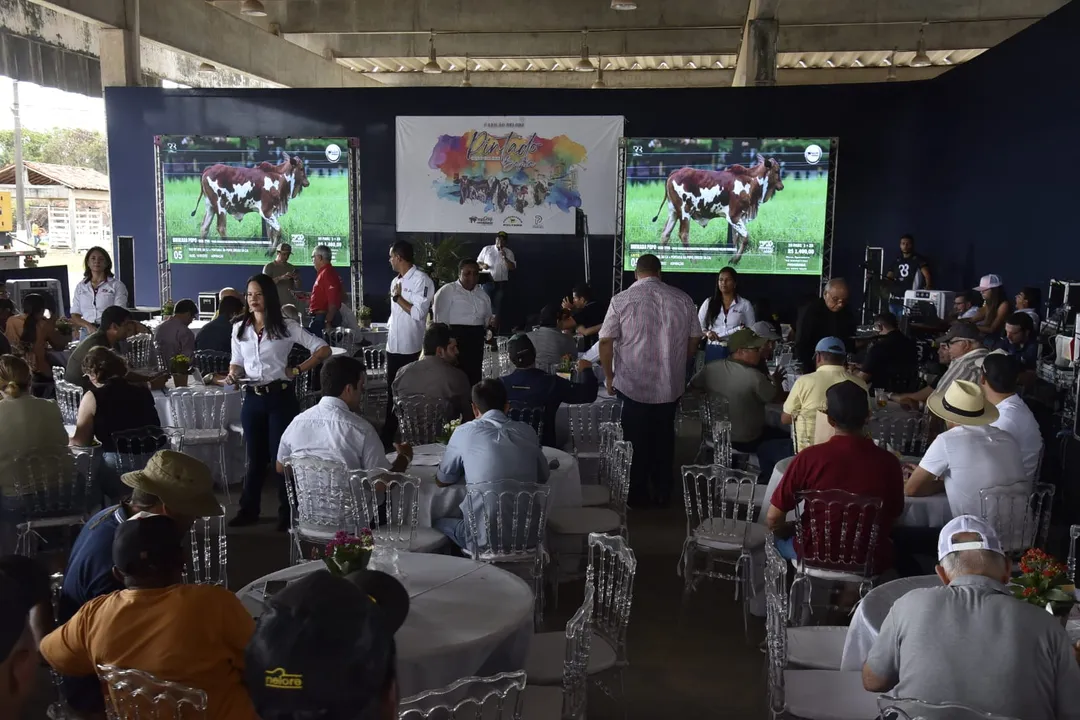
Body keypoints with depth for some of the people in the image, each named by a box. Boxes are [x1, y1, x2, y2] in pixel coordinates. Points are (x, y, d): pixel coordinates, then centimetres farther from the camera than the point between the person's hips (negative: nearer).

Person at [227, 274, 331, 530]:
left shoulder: (286, 327, -5)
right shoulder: (239, 329, 8)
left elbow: (323, 349, -4)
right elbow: (236, 362, 15)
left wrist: (297, 370, -8)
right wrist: (232, 374, -7)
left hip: (280, 397, -4)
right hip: (252, 399, 4)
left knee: (281, 455, 1)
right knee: (255, 456, 12)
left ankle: (287, 513, 12)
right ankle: (248, 510, 24)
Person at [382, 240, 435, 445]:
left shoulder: (422, 280, -12)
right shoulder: (395, 281, 14)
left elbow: (418, 313, -19)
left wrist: (398, 298, -10)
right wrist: (388, 330, 15)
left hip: (410, 348, -8)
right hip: (393, 346, 8)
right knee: (392, 392, 15)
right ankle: (388, 436, 26)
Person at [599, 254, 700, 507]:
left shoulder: (622, 300, -10)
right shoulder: (683, 299, -2)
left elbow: (606, 342, -10)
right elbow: (694, 343, 5)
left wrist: (609, 376, 3)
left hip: (634, 385, -2)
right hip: (670, 385, 2)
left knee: (637, 441, 12)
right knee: (664, 438, 17)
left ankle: (638, 493, 22)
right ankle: (662, 491, 27)